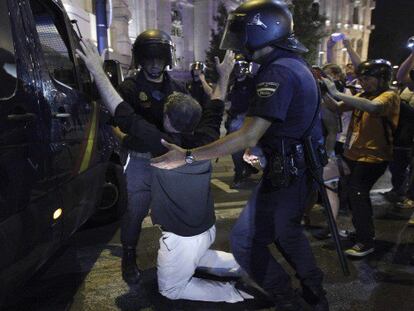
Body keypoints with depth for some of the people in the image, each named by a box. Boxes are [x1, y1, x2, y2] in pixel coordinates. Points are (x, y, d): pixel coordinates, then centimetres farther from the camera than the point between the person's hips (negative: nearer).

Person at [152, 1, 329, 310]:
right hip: (302, 167, 10)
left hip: (286, 174, -10)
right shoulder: (297, 65, 10)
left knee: (245, 241, 3)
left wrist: (187, 156, -26)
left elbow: (248, 137, -28)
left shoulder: (277, 72, -22)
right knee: (286, 231, 27)